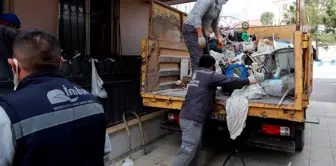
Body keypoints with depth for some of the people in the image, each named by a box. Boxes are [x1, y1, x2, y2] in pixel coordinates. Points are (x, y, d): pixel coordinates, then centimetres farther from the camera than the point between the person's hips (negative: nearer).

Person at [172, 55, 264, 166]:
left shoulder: (197, 73, 18)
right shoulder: (209, 75, -7)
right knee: (187, 151, -8)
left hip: (187, 116, 9)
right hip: (192, 119, -9)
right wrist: (251, 80, 8)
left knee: (195, 148, 17)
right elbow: (230, 81, -4)